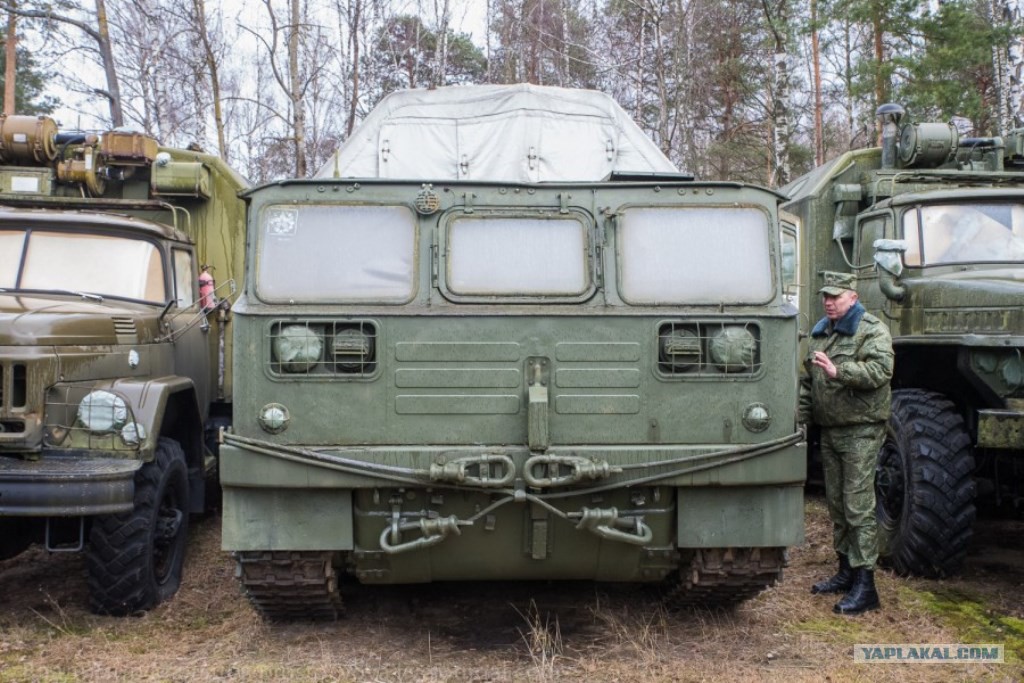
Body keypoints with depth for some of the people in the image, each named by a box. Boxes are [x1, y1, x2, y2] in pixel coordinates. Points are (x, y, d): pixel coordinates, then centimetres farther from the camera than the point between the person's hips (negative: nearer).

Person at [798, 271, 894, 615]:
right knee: (836, 502, 14)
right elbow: (808, 380, 21)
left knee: (858, 505, -9)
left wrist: (838, 371, -33)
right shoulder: (819, 333, 15)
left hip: (861, 430, -8)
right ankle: (846, 571, 26)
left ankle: (864, 585, -6)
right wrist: (800, 417, 14)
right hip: (829, 430, 8)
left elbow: (880, 371, -24)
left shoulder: (873, 331, -8)